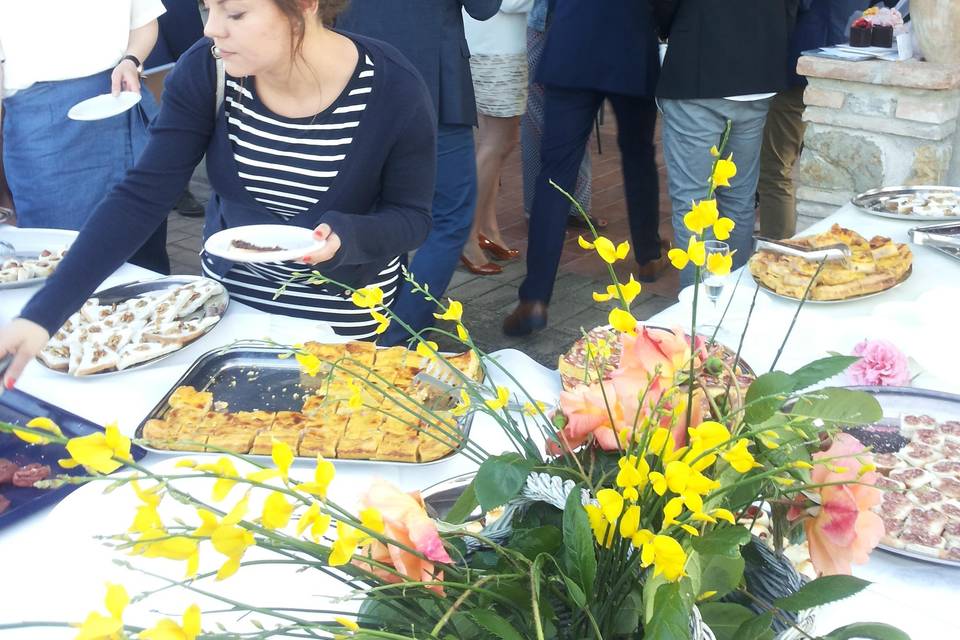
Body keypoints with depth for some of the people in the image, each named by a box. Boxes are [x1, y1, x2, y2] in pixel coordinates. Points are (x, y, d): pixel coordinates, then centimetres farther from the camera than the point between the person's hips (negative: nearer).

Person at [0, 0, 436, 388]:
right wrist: (42, 313, -29)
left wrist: (347, 237, -36)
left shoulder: (395, 92, -26)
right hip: (230, 291, 3)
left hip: (345, 310, -2)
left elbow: (412, 217, -13)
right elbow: (141, 197, -21)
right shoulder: (205, 70, -20)